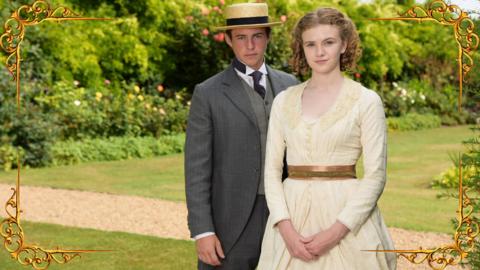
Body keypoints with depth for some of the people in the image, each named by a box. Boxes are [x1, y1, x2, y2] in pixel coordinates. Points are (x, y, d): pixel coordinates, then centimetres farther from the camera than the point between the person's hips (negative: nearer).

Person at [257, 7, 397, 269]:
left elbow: (375, 175, -6)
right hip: (291, 214, 3)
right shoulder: (283, 101, 7)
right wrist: (286, 228, -9)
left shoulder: (366, 101, -2)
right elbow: (272, 169, 5)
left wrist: (336, 231, -14)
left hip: (346, 212, -3)